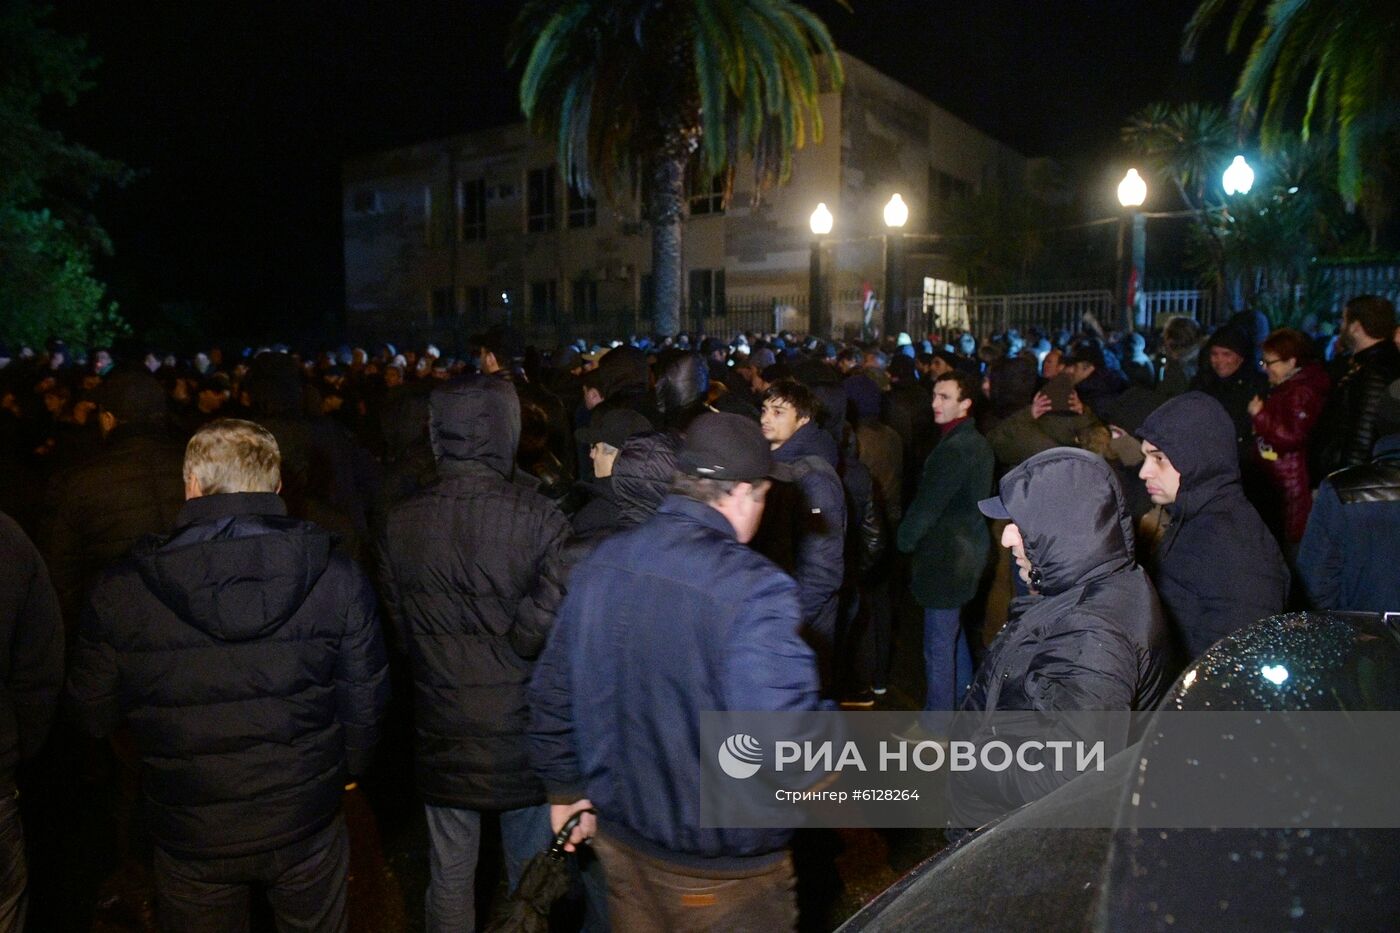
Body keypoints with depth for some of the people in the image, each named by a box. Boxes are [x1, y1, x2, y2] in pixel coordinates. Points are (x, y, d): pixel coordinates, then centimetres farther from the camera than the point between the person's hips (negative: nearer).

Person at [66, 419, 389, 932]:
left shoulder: (118, 593, -17)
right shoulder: (336, 576, -16)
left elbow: (95, 715, -3)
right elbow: (365, 702, -8)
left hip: (191, 835, 0)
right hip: (306, 826, 0)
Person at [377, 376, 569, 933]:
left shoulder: (400, 524, -9)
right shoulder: (540, 518, -19)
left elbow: (399, 624, -1)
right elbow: (549, 629, -19)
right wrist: (504, 646, 0)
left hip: (441, 731, 2)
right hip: (521, 729, -2)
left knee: (450, 872, 18)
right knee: (531, 868, 18)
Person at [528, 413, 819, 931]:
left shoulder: (600, 563, -6)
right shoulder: (754, 591, -27)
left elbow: (553, 691, 3)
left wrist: (565, 788, 16)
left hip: (619, 834, 6)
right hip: (720, 872, -6)